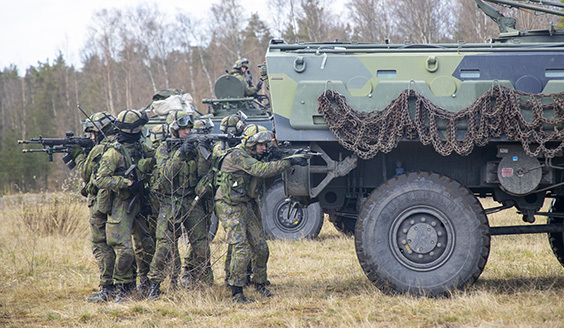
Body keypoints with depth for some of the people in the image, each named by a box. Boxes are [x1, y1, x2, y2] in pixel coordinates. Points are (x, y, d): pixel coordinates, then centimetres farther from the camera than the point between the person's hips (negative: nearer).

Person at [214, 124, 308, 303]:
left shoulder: (253, 158, 12)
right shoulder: (237, 156, -18)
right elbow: (261, 170, -29)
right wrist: (289, 162, -30)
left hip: (246, 206, 9)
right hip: (230, 207, -9)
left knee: (261, 248, 9)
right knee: (242, 250, -14)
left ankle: (260, 284, 26)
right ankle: (236, 293, -9)